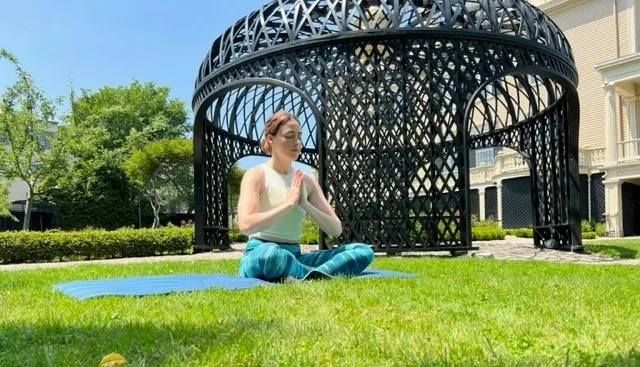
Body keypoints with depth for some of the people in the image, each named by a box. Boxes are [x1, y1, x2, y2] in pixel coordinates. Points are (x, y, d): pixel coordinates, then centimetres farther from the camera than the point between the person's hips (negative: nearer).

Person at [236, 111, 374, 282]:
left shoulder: (307, 181, 11)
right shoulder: (256, 175, -3)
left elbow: (335, 229, 4)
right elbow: (246, 225, -20)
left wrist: (305, 204, -10)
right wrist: (289, 203, -18)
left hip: (293, 258, 6)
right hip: (260, 256, -5)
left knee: (363, 251, -12)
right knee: (270, 253, -43)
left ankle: (304, 278, -33)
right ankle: (323, 275, -21)